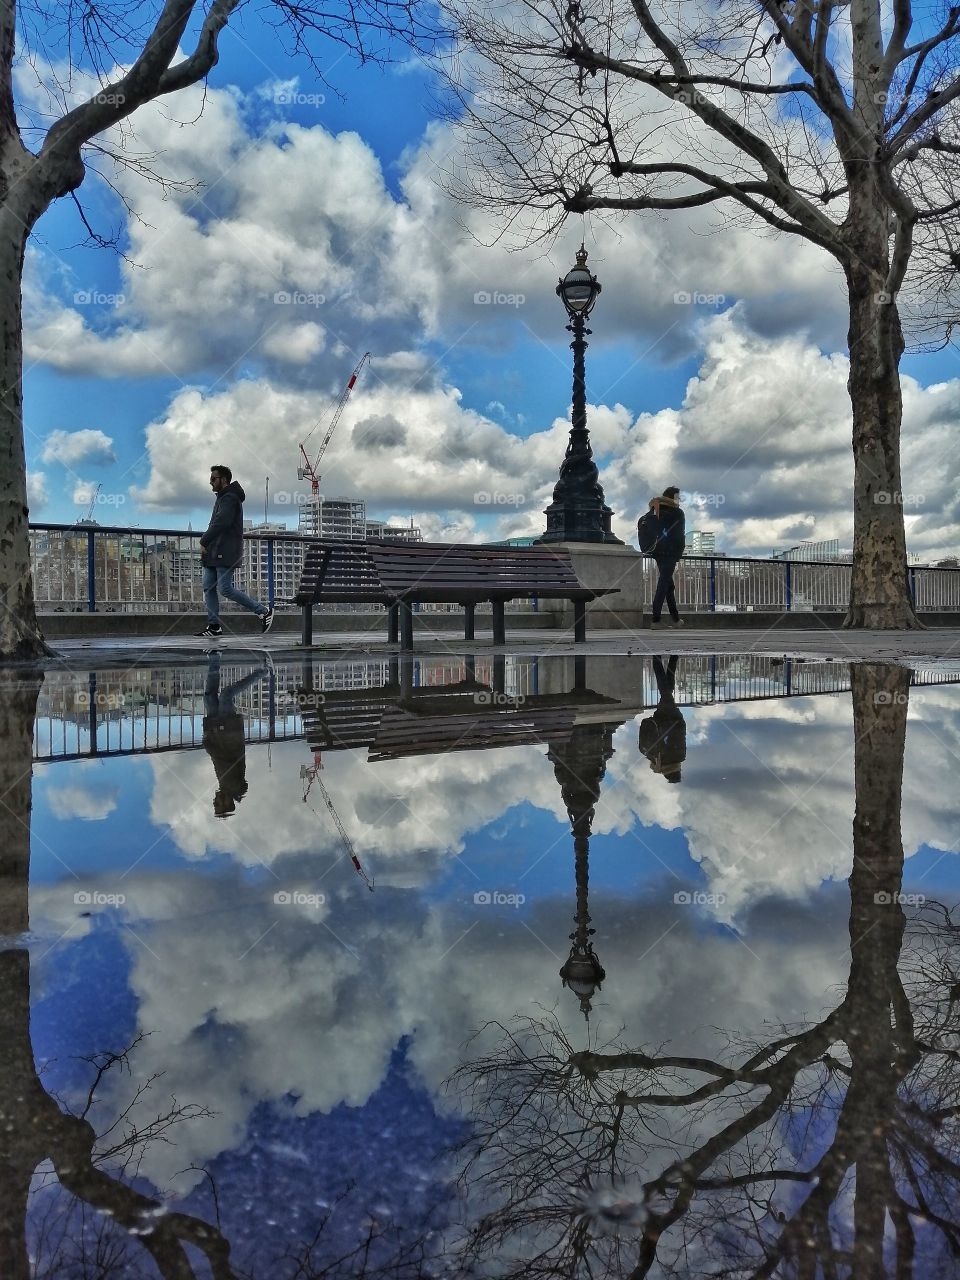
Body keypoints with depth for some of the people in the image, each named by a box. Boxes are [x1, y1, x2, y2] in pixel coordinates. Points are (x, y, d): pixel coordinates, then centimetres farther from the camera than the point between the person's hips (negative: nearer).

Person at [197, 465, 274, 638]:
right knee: (208, 588, 5)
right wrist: (207, 542, 8)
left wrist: (204, 542, -15)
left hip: (225, 554, -10)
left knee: (225, 589, -12)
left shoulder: (230, 498, -12)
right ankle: (214, 626, 9)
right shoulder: (222, 497, 21)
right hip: (214, 553, 10)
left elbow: (220, 524, -22)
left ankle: (263, 611, -2)